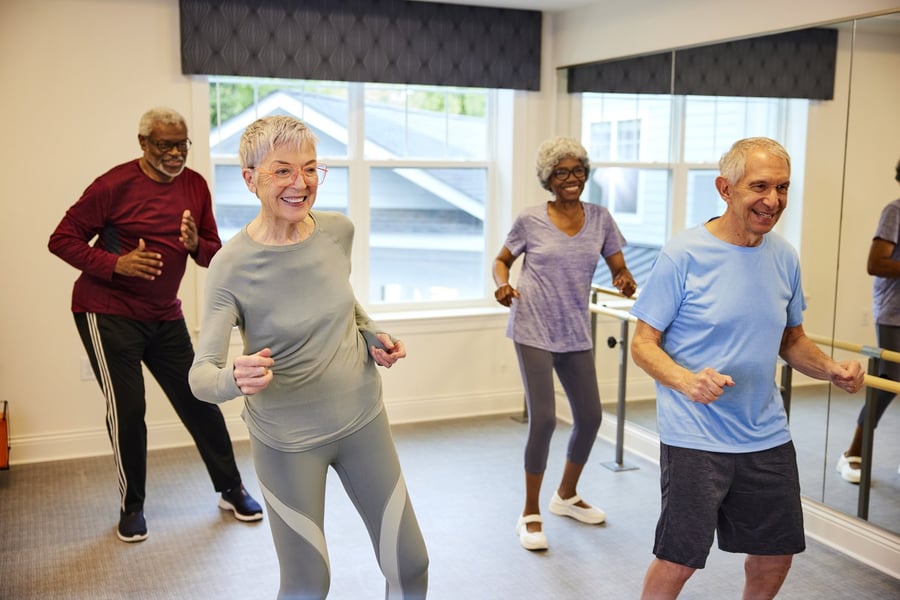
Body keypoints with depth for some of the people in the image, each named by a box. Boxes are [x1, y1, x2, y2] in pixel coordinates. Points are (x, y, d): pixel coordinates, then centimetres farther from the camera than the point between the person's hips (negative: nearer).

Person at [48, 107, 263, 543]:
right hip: (107, 313, -4)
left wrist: (197, 245, -18)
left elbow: (215, 254, 5)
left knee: (198, 401, 6)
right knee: (127, 409, -4)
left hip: (164, 315, 5)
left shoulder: (195, 185, 2)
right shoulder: (114, 185, -13)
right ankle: (131, 507, 16)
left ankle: (231, 490, 20)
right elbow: (62, 240, -10)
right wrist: (115, 263, -25)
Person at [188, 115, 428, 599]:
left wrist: (371, 335, -2)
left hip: (362, 418, 4)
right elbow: (201, 374, -21)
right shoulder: (233, 266, -20)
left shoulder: (338, 231, -7)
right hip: (287, 442, -4)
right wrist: (235, 378, -42)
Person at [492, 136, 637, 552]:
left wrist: (625, 281, -18)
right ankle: (530, 514, 9)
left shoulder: (600, 219, 5)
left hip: (576, 333, 5)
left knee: (590, 417, 11)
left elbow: (619, 269, 5)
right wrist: (503, 284, -14)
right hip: (534, 330, -4)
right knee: (543, 419, -10)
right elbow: (502, 260, 7)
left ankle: (567, 496, 36)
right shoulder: (530, 220, -3)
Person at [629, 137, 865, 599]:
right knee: (678, 561, -1)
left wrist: (832, 369, -5)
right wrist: (687, 381, -30)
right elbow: (642, 343, -11)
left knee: (775, 556, 16)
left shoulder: (784, 257, 4)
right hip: (695, 439, -6)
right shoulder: (684, 254, -13)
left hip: (767, 437, 6)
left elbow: (792, 340, 15)